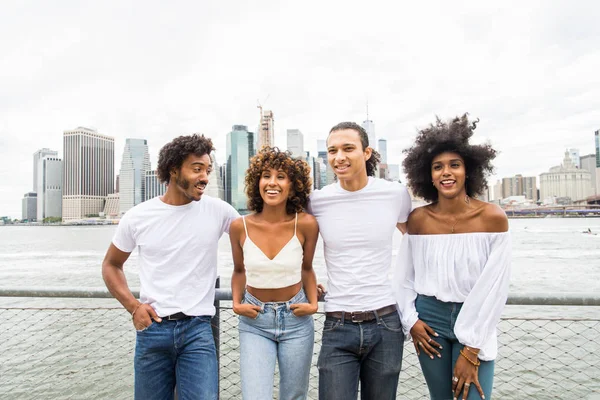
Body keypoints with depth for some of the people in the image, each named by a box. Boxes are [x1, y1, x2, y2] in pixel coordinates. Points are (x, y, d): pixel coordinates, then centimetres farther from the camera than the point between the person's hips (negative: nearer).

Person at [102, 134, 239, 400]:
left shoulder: (218, 211, -5)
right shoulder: (137, 217, -2)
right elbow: (111, 265, 13)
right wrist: (133, 306, -2)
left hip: (198, 328, -1)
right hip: (152, 329, 2)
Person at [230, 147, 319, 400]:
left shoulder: (306, 224, -13)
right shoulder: (240, 226, -11)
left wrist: (313, 304, -9)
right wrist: (237, 304, -7)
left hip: (296, 319, 1)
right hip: (254, 322, 0)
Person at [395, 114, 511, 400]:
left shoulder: (493, 218, -12)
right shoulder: (417, 219, -6)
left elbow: (494, 289, -12)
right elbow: (404, 277, 4)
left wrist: (471, 350, -12)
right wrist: (410, 321, -4)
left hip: (476, 323, -1)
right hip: (430, 319, 2)